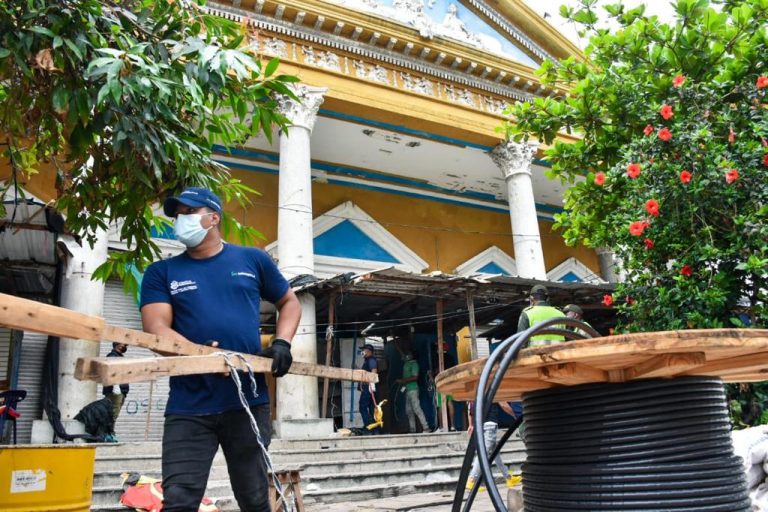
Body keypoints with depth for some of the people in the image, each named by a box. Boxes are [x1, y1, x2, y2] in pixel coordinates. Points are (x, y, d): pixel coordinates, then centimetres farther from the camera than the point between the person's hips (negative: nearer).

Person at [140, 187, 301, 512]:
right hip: (189, 407, 0)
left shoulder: (253, 260, 9)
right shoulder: (162, 273, 7)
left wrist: (282, 343, 1)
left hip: (249, 402, 1)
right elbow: (156, 330, -5)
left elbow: (289, 302, 20)